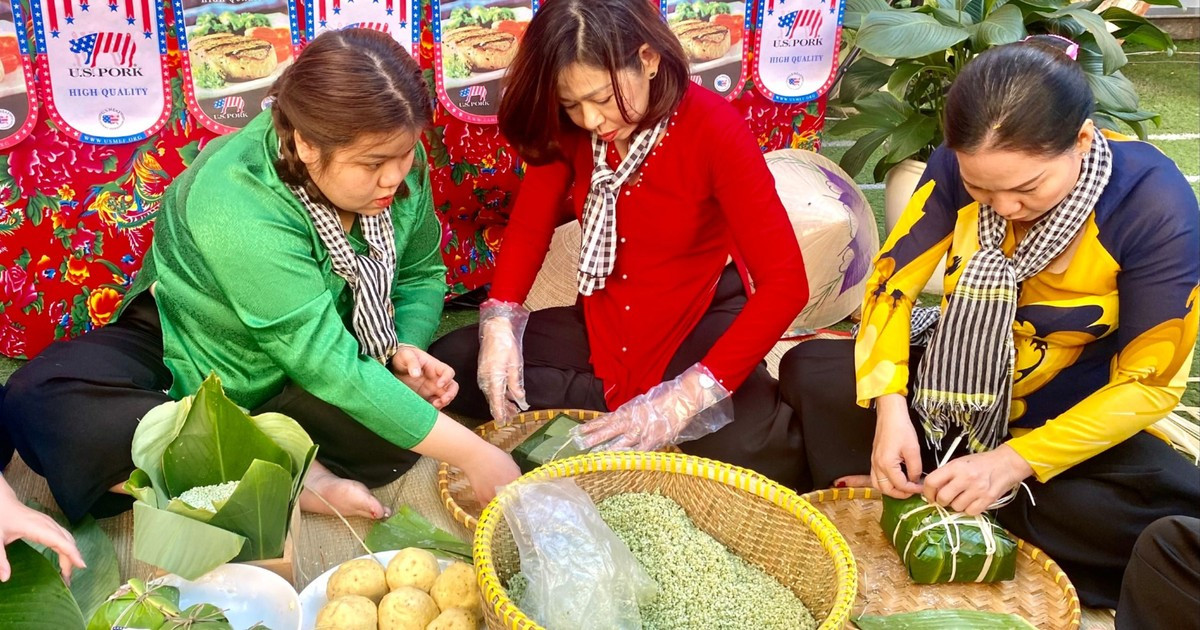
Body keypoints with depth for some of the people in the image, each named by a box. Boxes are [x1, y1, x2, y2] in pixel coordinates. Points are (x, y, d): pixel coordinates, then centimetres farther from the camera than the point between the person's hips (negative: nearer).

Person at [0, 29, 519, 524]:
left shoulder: (399, 164, -16)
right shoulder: (237, 207, -35)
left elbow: (421, 275, 1)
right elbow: (330, 369, -37)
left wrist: (407, 348, -22)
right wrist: (471, 454, -36)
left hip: (302, 366, 4)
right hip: (182, 354, -3)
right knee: (42, 405, -30)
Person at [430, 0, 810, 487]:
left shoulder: (714, 129, -22)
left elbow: (785, 282, -26)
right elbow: (528, 226, 0)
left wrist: (686, 397, -34)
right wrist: (499, 319, -21)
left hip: (698, 325, -4)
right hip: (602, 327, 5)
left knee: (746, 448, -34)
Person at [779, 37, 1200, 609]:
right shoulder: (961, 167, -17)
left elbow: (1147, 384, -20)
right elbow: (892, 282, -10)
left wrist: (1012, 462, -28)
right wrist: (890, 408, -26)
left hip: (1074, 420, -2)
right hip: (956, 398, 3)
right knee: (807, 371, -14)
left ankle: (915, 503, -21)